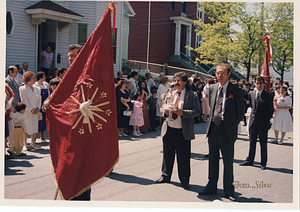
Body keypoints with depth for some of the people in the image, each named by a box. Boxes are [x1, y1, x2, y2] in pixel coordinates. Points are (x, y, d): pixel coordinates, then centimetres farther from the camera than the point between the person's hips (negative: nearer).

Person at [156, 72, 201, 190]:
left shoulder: (192, 95, -2)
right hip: (169, 129, 4)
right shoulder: (170, 94, 12)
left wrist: (182, 112, -21)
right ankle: (165, 176, 29)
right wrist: (165, 111, -4)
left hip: (183, 131, -4)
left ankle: (184, 180, 19)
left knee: (183, 156, 4)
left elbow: (197, 110, -9)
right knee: (168, 154, 13)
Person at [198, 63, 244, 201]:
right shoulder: (212, 88, 8)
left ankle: (228, 190, 17)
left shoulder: (236, 91, -5)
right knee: (213, 159, 14)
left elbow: (240, 112, 0)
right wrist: (211, 121, 9)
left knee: (228, 162, 4)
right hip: (213, 128, 4)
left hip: (227, 130, -4)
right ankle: (211, 186, 26)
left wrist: (232, 126, -2)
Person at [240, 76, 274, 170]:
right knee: (252, 142, 12)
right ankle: (249, 160, 21)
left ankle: (263, 163, 13)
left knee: (263, 143, 4)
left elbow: (271, 110, 0)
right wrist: (252, 115, 12)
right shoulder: (251, 94, 7)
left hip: (263, 123, -4)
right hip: (253, 121, 4)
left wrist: (267, 120, -1)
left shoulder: (268, 96, -5)